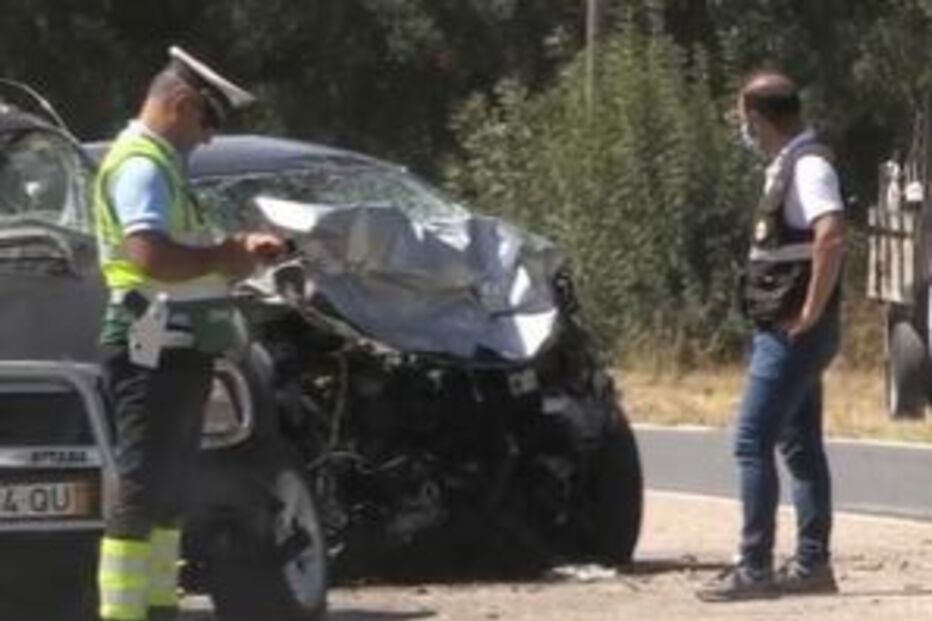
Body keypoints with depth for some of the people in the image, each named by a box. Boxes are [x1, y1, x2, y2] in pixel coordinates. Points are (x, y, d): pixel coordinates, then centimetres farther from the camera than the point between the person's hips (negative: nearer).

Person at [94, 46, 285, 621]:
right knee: (141, 490, -10)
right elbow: (151, 255, -28)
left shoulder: (162, 165, 21)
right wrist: (224, 257, -16)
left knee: (167, 488, 16)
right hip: (153, 350, -11)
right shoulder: (140, 165, -14)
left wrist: (240, 251, 11)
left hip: (178, 350, 11)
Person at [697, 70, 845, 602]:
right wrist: (800, 319, 15)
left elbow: (831, 238, -30)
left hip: (792, 332, -10)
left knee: (752, 444, -10)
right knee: (800, 444, 12)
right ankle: (813, 563, 16)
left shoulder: (808, 166, -16)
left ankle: (754, 567, -10)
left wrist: (810, 314, -24)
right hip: (782, 331, 10)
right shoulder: (788, 165, 14)